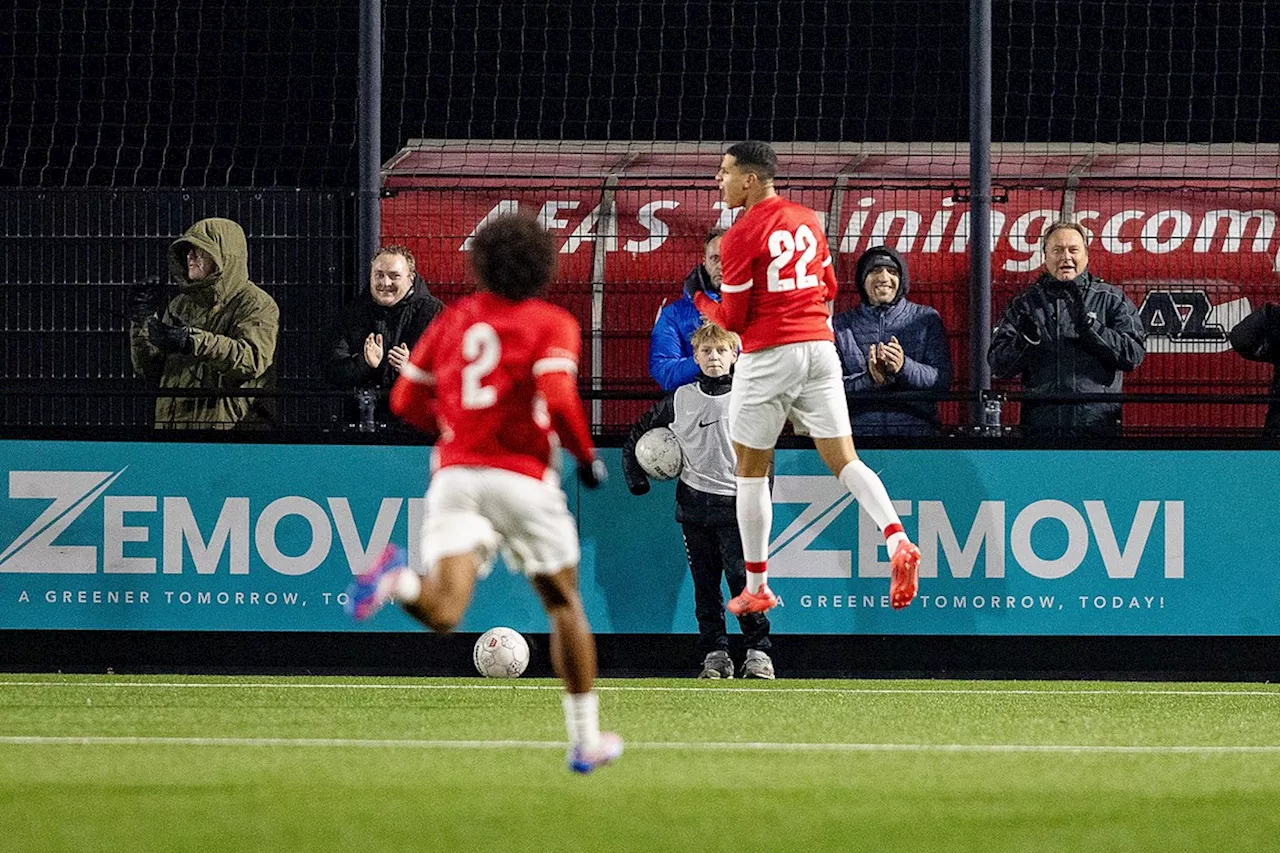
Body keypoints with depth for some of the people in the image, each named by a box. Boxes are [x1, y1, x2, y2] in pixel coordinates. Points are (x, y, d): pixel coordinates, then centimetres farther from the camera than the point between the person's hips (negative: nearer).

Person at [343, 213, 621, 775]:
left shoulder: (455, 318, 15)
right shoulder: (552, 324, 1)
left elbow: (406, 401, 17)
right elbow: (558, 398, -15)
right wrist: (588, 458, -1)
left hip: (453, 473, 3)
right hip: (522, 477, -3)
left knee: (443, 613, -11)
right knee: (564, 603, 17)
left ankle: (398, 581, -44)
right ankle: (585, 739, 21)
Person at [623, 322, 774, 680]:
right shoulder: (680, 399, 6)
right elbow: (636, 437, 16)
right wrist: (637, 481, 8)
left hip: (736, 502, -3)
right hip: (694, 500, 3)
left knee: (741, 578, -10)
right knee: (705, 583, 4)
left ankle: (758, 651, -4)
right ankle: (714, 654, 8)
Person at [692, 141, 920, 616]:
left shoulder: (741, 237, -10)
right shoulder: (807, 221, 11)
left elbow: (732, 319, -7)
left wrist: (700, 302, 13)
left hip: (769, 356, -6)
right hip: (820, 346, 6)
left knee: (751, 470, 8)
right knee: (843, 460, 3)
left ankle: (756, 587, 13)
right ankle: (897, 541, -21)